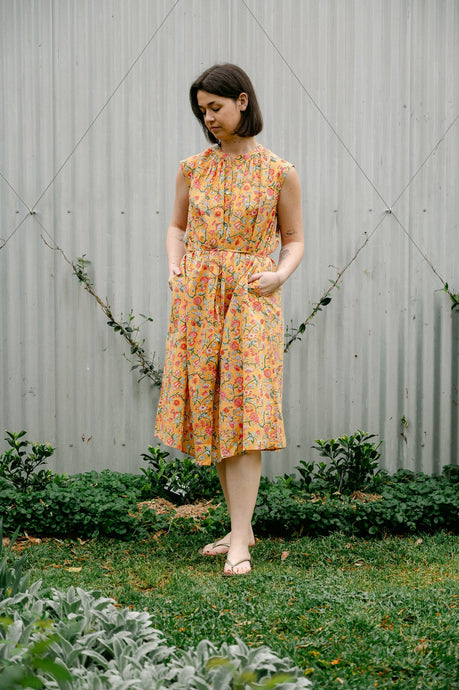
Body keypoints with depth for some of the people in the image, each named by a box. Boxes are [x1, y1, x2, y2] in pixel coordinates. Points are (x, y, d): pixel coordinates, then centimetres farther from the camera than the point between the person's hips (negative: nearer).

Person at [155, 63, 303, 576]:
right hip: (197, 298, 4)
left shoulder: (279, 173, 0)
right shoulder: (192, 168, 8)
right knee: (209, 411, 6)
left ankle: (239, 544, -11)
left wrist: (280, 275, -11)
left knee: (245, 413, -11)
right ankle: (241, 526, 18)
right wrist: (174, 267, 2)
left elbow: (294, 239, 7)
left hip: (251, 299, -4)